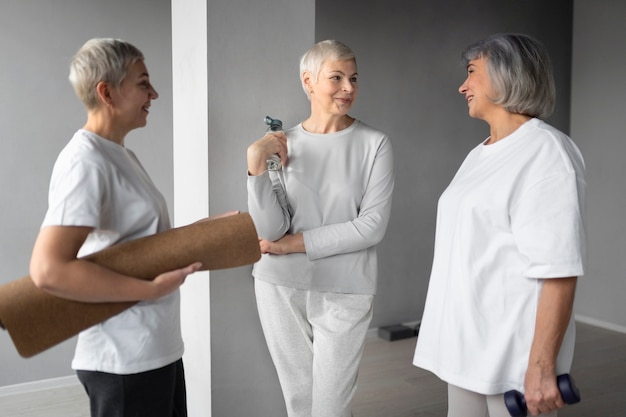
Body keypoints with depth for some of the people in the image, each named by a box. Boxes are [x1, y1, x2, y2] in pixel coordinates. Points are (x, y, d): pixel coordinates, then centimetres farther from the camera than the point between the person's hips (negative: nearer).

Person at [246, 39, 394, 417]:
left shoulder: (375, 144, -6)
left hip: (345, 291, -2)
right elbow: (270, 230, -8)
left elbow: (372, 227, -12)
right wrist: (257, 165, -20)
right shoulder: (283, 143, 0)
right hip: (280, 286, 3)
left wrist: (296, 243, -10)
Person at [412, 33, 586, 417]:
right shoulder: (480, 154, 13)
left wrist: (542, 365, -23)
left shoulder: (545, 152, -13)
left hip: (513, 351, -8)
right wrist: (458, 335, 16)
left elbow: (558, 269, -20)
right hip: (469, 344, 8)